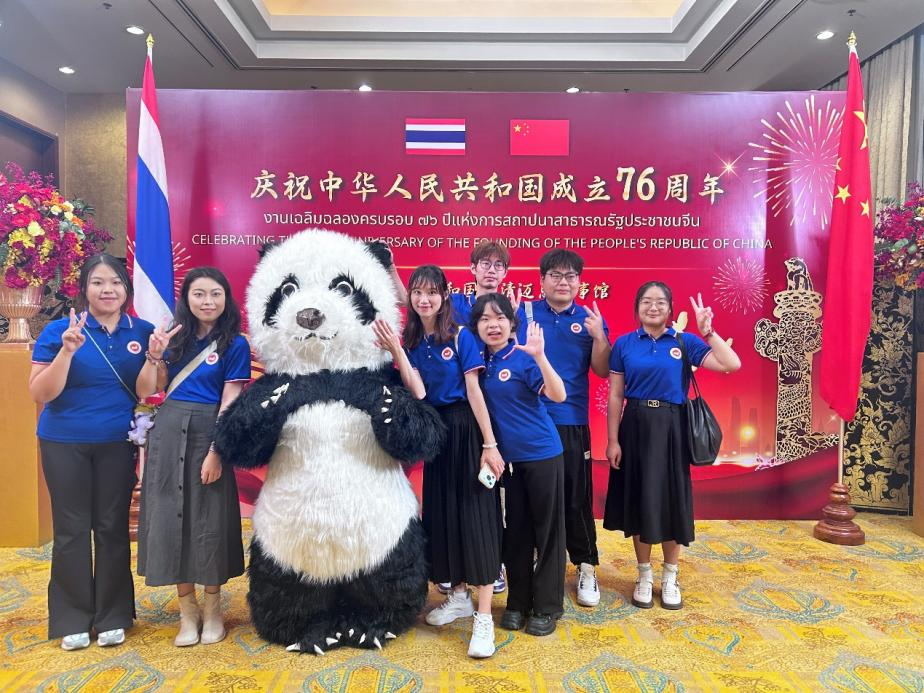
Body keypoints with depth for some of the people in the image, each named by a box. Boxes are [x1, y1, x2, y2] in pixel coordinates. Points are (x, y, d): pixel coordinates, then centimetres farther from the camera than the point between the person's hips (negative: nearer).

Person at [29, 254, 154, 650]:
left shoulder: (142, 332, 1)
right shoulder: (58, 330, -5)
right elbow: (39, 394, -8)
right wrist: (67, 352, -22)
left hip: (118, 443, 1)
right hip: (65, 444, -1)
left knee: (113, 527, 8)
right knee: (72, 529, 6)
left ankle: (112, 616, 21)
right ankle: (73, 619, 21)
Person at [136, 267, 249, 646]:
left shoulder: (235, 344, -3)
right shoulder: (175, 338, 9)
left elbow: (229, 402, -9)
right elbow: (145, 392, 8)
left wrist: (216, 451, -15)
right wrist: (154, 354, -7)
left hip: (209, 433, -4)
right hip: (168, 433, 4)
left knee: (210, 518, 4)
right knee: (170, 516, 7)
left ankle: (213, 608, 22)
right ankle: (187, 609, 22)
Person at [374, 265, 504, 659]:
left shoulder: (461, 337, -8)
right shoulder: (411, 342, 5)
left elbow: (474, 391, -12)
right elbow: (418, 393, -9)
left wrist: (490, 444, -16)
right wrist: (396, 351, -17)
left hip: (466, 429, -5)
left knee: (474, 513, -5)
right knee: (442, 513, 12)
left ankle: (484, 617, 1)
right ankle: (459, 597, 30)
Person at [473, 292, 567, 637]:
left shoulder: (523, 357, -13)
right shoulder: (480, 360, 3)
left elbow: (558, 395, -24)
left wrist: (539, 356, -38)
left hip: (542, 453, -5)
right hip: (507, 457, 5)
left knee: (547, 529, 7)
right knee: (515, 530, 14)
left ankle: (547, 606, 20)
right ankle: (518, 602, 28)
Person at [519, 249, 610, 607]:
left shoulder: (590, 319, 3)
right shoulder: (524, 312, 1)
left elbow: (603, 371, 1)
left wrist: (599, 337, -17)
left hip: (572, 423, 0)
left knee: (577, 497, 8)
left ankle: (586, 567, 24)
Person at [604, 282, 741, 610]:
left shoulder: (685, 342, 1)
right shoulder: (624, 344, 1)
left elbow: (732, 365, -8)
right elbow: (615, 395, 0)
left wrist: (707, 330, -13)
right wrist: (613, 440, -5)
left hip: (671, 428, 0)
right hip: (635, 426, 0)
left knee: (671, 499, 7)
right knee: (639, 499, 8)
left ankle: (670, 577, 27)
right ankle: (644, 576, 25)